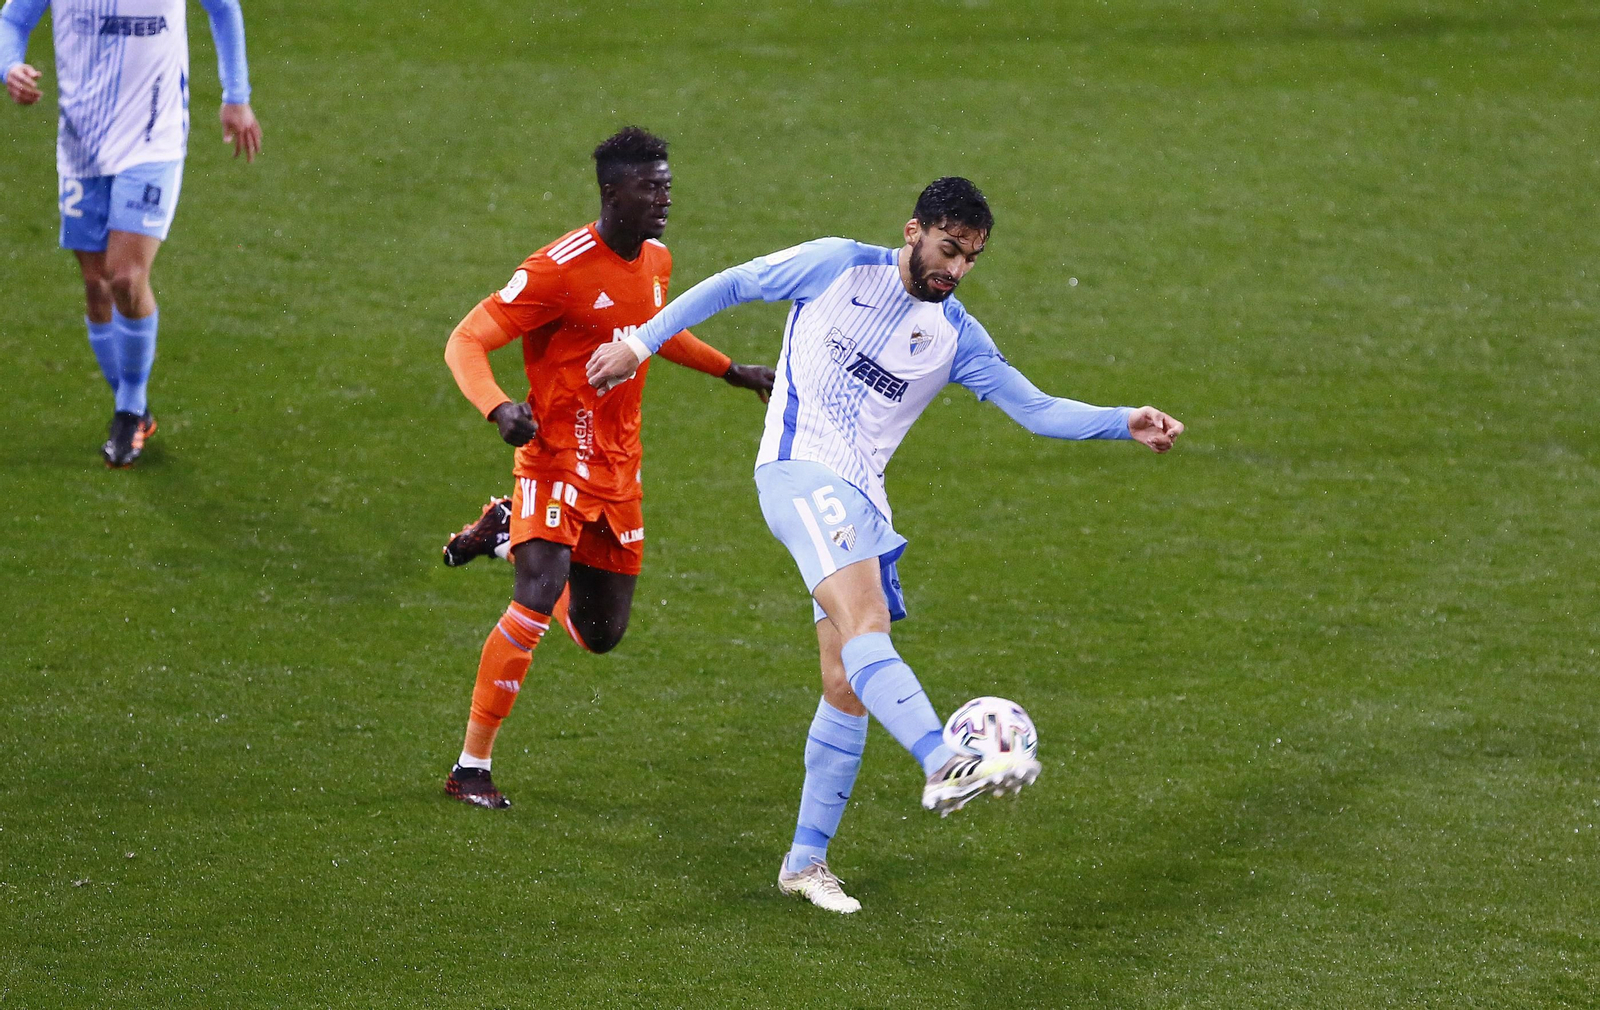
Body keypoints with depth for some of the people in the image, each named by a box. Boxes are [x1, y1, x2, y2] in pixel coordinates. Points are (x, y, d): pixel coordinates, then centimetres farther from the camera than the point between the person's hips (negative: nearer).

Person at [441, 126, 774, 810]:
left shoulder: (656, 262, 6)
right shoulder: (560, 269, -18)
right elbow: (465, 343, -19)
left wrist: (733, 372, 26)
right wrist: (498, 408, -37)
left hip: (619, 471, 7)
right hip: (557, 458, -7)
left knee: (601, 634, 10)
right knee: (539, 599, -26)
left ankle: (511, 534, 36)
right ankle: (471, 768, -16)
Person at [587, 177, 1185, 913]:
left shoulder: (956, 336, 10)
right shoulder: (839, 267, -1)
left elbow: (1036, 409, 9)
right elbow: (729, 286, 8)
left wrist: (1125, 424, -5)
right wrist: (640, 344, 7)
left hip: (861, 499, 7)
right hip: (799, 471, -7)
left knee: (848, 686, 4)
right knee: (865, 628, -28)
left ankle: (806, 859, 14)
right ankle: (945, 767, -50)